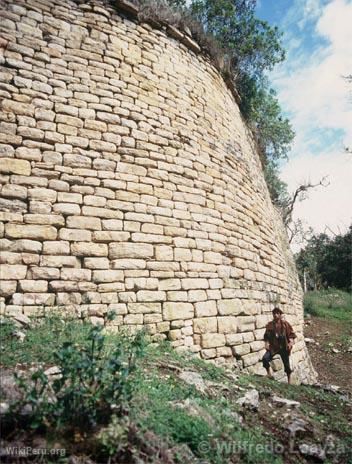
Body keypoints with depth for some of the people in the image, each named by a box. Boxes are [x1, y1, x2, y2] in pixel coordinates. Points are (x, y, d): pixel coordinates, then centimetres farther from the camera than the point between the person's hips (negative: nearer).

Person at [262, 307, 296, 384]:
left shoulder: (285, 324, -2)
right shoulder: (270, 324, 2)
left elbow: (291, 334, -1)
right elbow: (267, 336, 6)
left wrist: (291, 342, -17)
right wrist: (266, 343, -9)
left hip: (284, 347, 0)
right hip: (273, 346, 1)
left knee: (286, 364, 9)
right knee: (265, 358, -20)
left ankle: (289, 381, 29)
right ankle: (269, 374, 2)